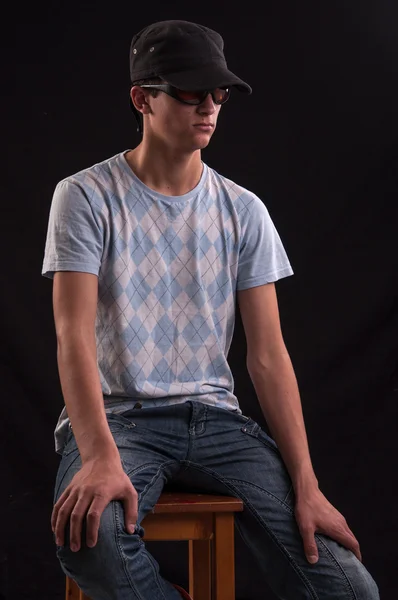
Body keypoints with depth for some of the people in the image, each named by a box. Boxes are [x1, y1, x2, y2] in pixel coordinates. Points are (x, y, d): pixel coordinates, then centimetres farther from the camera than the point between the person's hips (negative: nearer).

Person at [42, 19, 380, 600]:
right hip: (116, 415, -2)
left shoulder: (244, 211, 6)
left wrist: (306, 485, -10)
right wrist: (100, 458, -30)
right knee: (87, 533, -38)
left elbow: (268, 354, 1)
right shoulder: (86, 197, -3)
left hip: (214, 415, 3)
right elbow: (75, 335, -13)